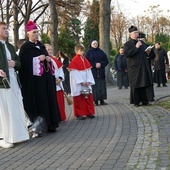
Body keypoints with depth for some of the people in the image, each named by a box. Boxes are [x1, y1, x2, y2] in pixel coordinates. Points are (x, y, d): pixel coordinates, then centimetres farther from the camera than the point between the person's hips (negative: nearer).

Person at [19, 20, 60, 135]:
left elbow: (46, 57, 23)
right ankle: (37, 126, -4)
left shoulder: (41, 45, 17)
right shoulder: (25, 47, -5)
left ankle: (49, 124, 13)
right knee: (37, 101, -8)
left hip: (45, 78, 7)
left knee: (49, 99, 7)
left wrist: (48, 59, -1)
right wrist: (38, 59, -18)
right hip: (34, 79, -7)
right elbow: (23, 62, -15)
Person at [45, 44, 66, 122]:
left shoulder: (55, 60, 15)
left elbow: (60, 70, 13)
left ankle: (61, 117, 20)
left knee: (60, 101, 11)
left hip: (58, 84, 7)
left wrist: (60, 78, -5)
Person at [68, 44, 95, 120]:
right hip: (78, 84, -6)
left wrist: (88, 81, -5)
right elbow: (74, 72, -13)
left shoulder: (85, 60, 10)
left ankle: (89, 112, 15)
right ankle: (80, 114, 7)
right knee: (79, 99, 0)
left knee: (88, 97, 7)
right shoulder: (74, 60, -9)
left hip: (86, 83, 6)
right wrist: (81, 82, -17)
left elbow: (88, 71, 7)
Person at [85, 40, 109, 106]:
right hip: (92, 72, -3)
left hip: (101, 72, 3)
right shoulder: (89, 52, 4)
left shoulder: (101, 52, 12)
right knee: (94, 87, -6)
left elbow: (106, 61, 9)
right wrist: (94, 65, -13)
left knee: (102, 86, 0)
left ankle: (102, 100, 5)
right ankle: (96, 101, -3)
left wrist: (100, 64, -9)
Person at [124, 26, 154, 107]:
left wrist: (148, 52, 3)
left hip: (143, 67, 5)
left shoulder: (141, 42, 17)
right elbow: (127, 53, -17)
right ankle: (136, 102, 6)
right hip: (134, 68, -5)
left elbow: (145, 53, 26)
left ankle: (144, 101, 11)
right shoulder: (127, 44, -1)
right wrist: (136, 47, -19)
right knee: (135, 85, -1)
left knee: (144, 85, 5)